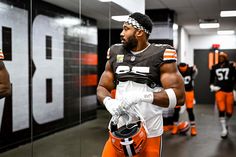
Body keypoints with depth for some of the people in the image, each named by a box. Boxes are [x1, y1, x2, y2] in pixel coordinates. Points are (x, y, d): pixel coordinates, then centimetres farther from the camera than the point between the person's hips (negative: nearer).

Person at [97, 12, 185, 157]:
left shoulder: (161, 55, -8)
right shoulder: (116, 53, 7)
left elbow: (179, 96, -13)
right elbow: (102, 87, 11)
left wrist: (143, 95, -25)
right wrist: (109, 102, -12)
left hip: (149, 134, -3)